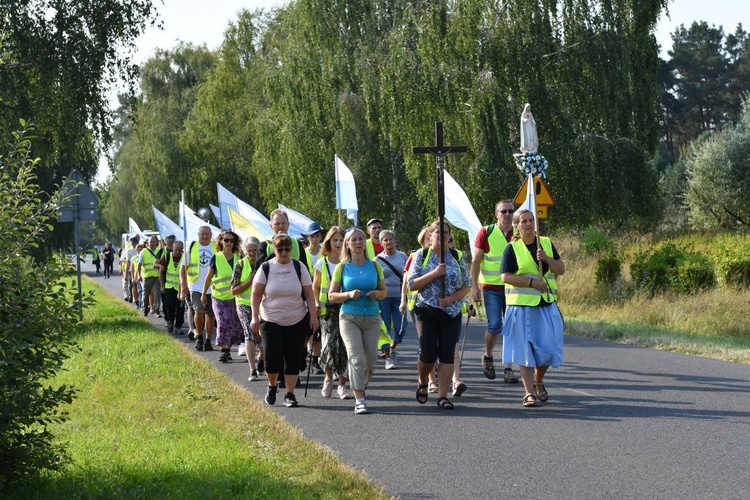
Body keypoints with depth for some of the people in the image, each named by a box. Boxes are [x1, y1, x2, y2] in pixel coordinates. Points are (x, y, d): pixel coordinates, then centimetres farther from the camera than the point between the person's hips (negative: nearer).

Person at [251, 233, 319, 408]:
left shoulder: (299, 267, 0)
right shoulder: (266, 268, -2)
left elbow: (309, 294, 2)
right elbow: (256, 294, 0)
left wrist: (313, 316, -5)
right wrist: (255, 317, -8)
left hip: (297, 321, 1)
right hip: (271, 321, -1)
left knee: (293, 359, 0)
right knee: (272, 357, -7)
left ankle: (290, 394, 9)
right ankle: (272, 387, 20)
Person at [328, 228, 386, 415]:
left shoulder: (374, 266, 8)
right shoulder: (342, 267, 3)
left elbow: (384, 292, 15)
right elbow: (332, 296, 3)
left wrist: (377, 294, -8)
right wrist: (349, 295, -14)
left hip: (372, 318, 3)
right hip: (349, 318, -3)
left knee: (370, 361, 4)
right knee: (356, 358, -16)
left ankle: (360, 388, 31)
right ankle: (359, 400, -18)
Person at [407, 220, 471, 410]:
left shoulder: (457, 257, 6)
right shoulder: (421, 256, 2)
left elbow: (467, 286, 7)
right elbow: (412, 284, -5)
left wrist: (452, 298, -11)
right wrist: (434, 273, -16)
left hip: (451, 312, 2)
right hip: (426, 311, -2)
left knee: (447, 355, -3)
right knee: (428, 353, -8)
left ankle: (443, 396, 2)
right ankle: (422, 383, 22)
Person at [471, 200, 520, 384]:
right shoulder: (486, 233, -2)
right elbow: (476, 261, -1)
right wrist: (474, 287, -7)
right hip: (491, 288, -3)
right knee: (495, 325, -11)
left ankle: (508, 368, 6)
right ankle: (488, 358, 16)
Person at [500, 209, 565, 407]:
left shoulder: (546, 243, 10)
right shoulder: (512, 249, -1)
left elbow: (561, 270, 7)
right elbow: (506, 277, -9)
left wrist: (547, 259, -11)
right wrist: (532, 282, -16)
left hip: (547, 304, 3)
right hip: (522, 305, -3)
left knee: (547, 347, 2)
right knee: (525, 350, -3)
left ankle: (538, 382, 28)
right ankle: (529, 393, 3)